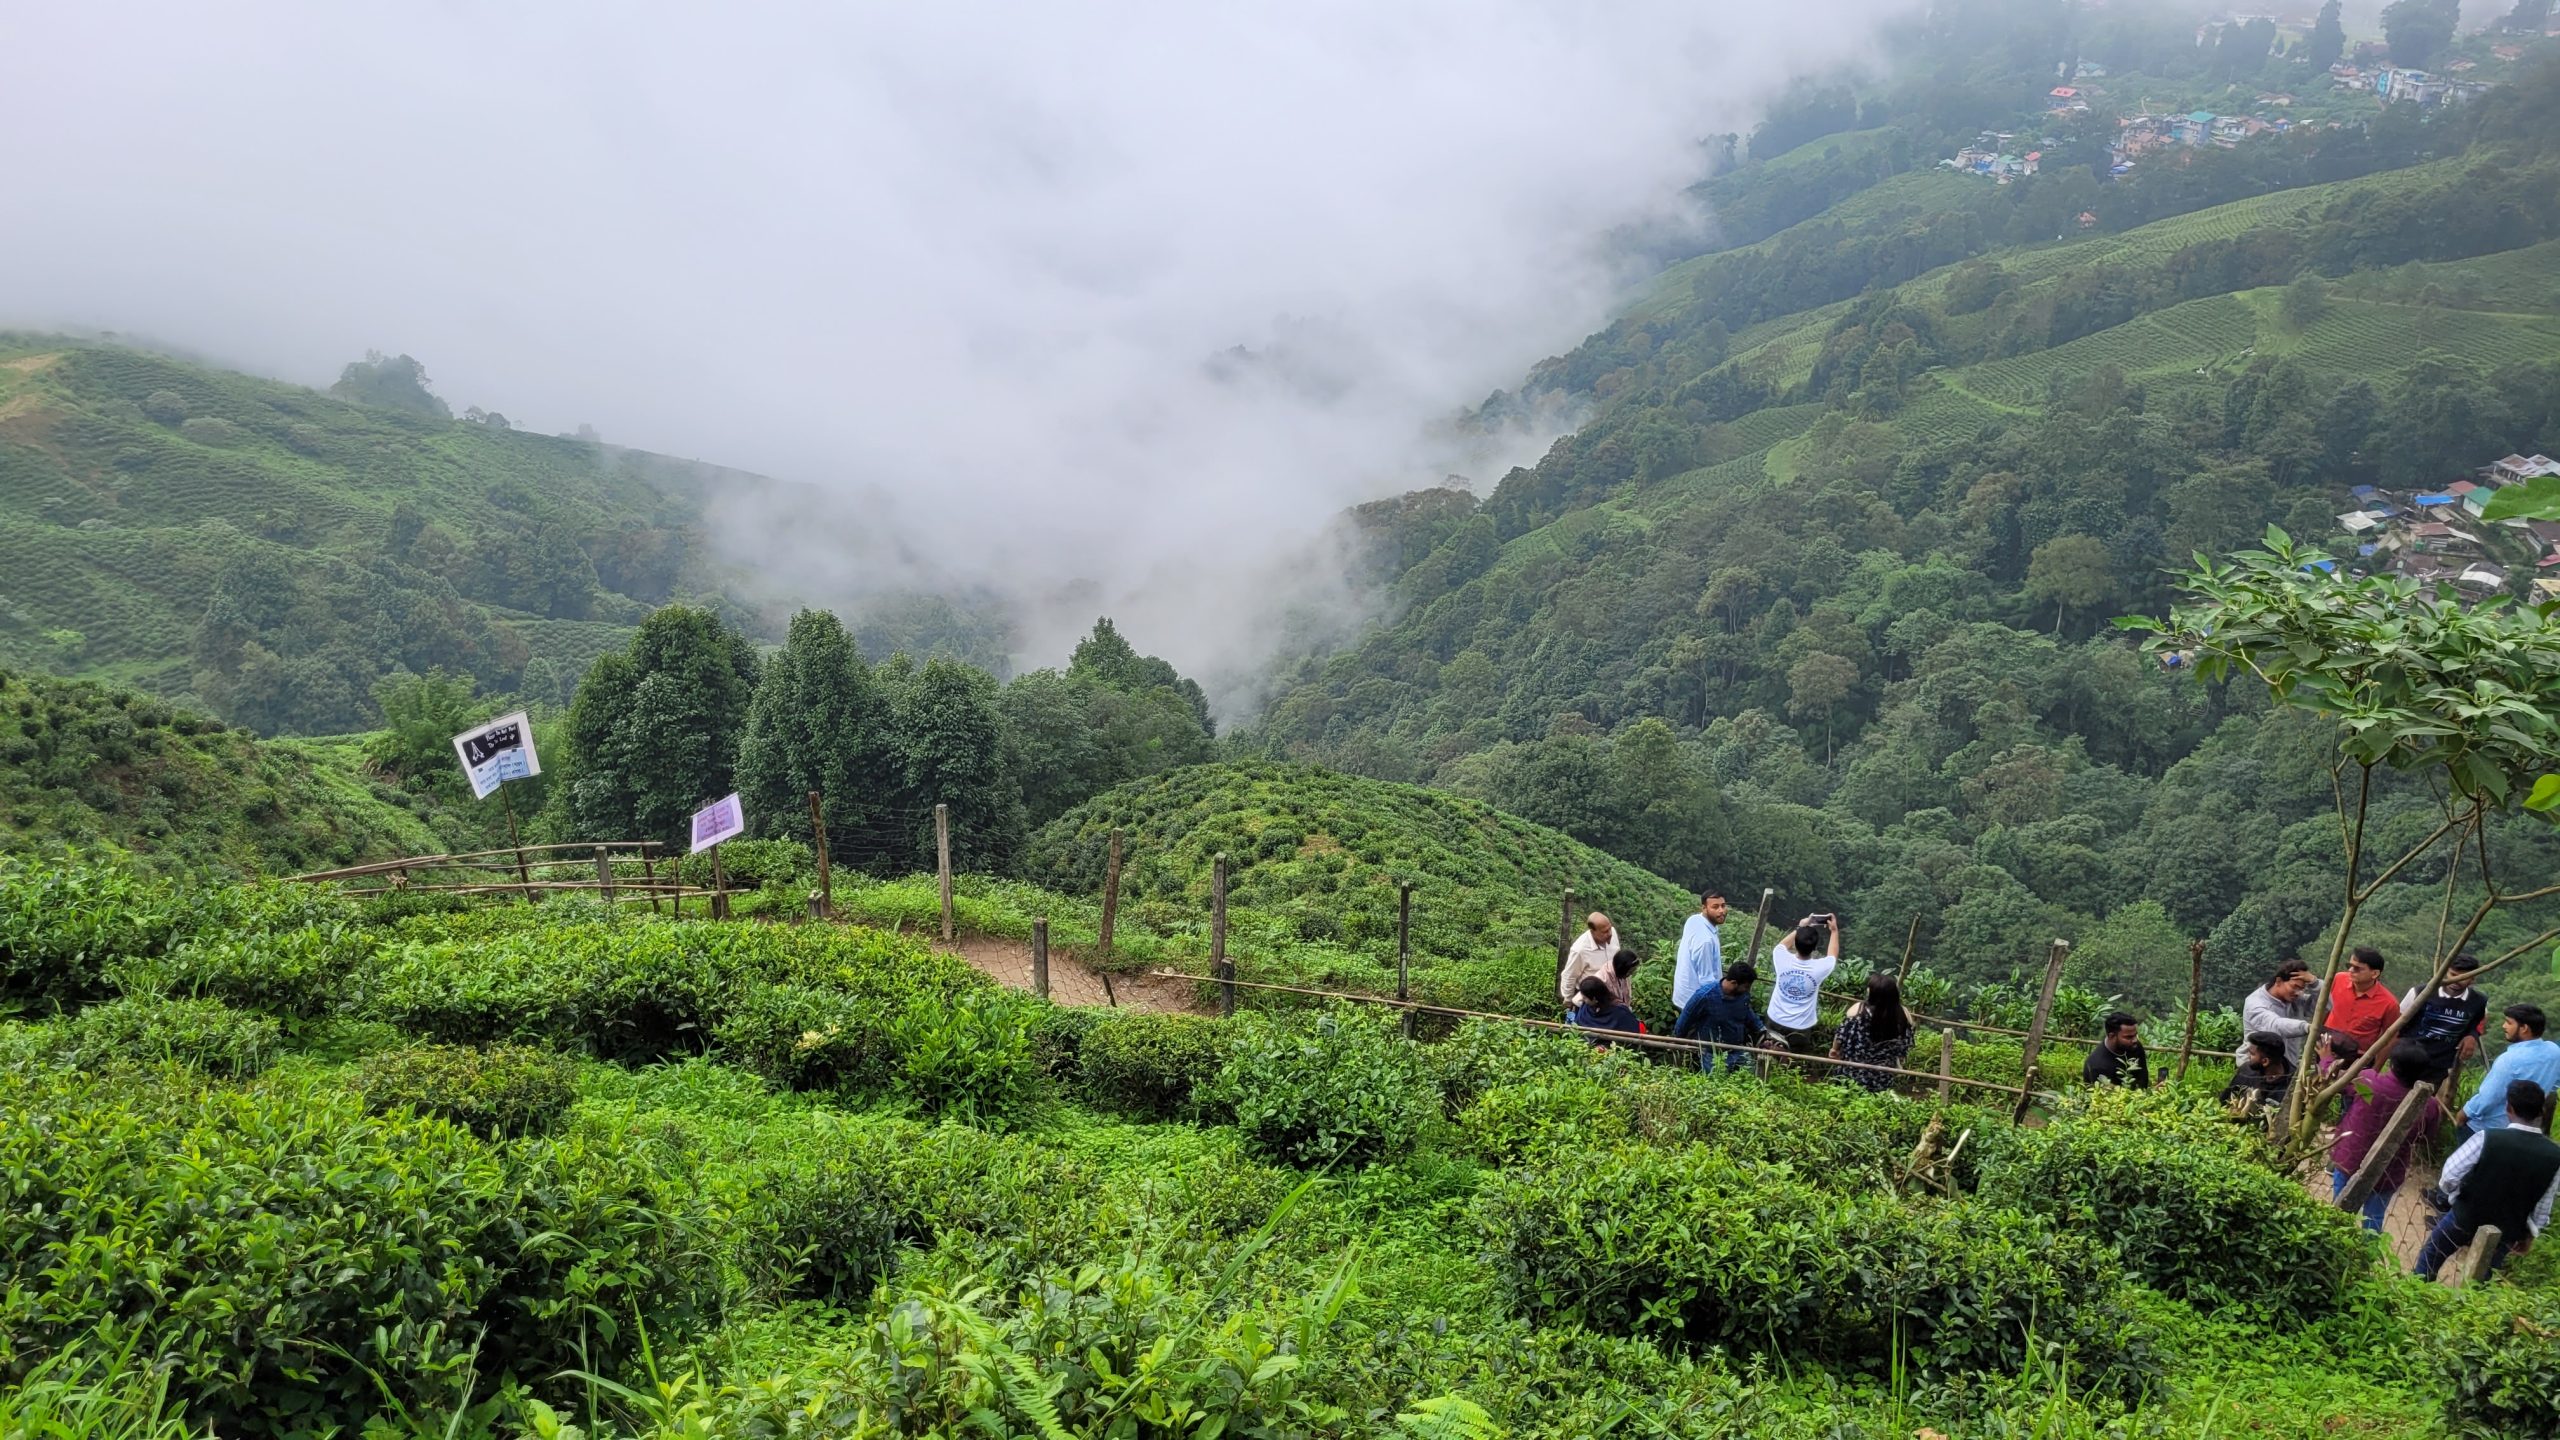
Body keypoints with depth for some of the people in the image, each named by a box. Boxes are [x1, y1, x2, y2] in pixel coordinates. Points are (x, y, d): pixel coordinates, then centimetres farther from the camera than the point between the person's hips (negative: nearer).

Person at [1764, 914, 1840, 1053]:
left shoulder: (1783, 960, -18)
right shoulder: (1819, 968, -21)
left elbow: (1782, 945, 10)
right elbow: (1832, 956, 5)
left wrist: (1800, 928, 16)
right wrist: (1834, 930, 15)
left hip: (1775, 1022, 2)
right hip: (1800, 1029, -2)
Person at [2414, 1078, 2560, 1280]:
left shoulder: (2487, 1138, -27)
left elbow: (2450, 1175, -21)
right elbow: (2542, 1206, -5)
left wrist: (2456, 1195, 1)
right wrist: (2529, 1234, 12)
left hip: (2466, 1218, -2)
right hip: (2507, 1233, 2)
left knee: (2431, 1256, 22)